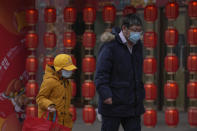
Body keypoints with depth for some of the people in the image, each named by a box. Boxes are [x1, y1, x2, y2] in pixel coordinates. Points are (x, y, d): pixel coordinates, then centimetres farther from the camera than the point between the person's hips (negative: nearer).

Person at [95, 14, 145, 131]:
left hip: (133, 105, 7)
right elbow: (101, 74, -17)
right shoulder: (110, 46, -13)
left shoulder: (138, 45, 11)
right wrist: (105, 94, -27)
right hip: (113, 104, -7)